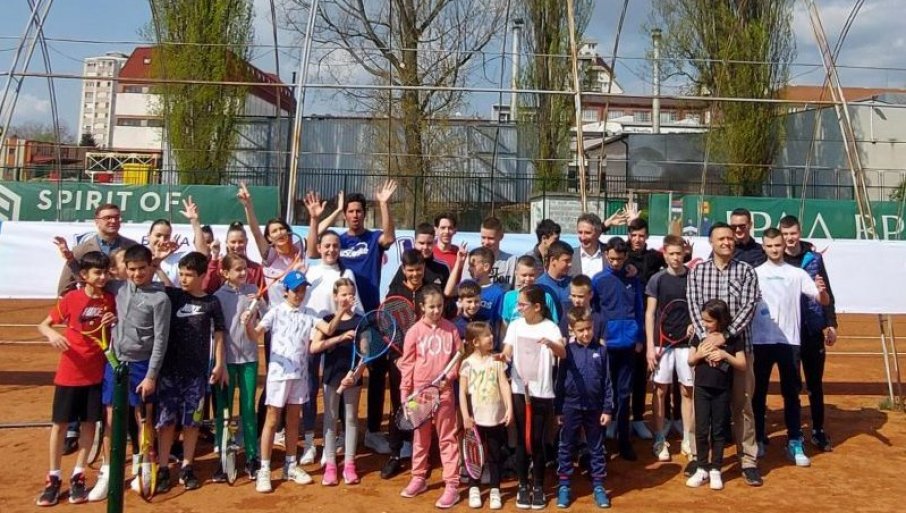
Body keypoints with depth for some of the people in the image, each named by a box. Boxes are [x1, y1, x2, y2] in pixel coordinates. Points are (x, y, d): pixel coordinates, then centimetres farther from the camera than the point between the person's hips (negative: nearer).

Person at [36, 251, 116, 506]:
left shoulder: (110, 299, -1)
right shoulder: (71, 298, -8)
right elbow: (43, 325, -3)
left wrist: (115, 322, -13)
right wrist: (52, 334, -25)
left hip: (96, 371, 2)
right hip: (69, 372, -2)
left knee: (89, 423, 7)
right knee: (60, 423, 6)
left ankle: (78, 477, 19)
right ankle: (53, 478, 18)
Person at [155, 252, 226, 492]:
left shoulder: (211, 302, 0)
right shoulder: (171, 295, 2)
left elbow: (218, 334, 5)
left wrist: (219, 365, 1)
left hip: (197, 371, 0)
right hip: (169, 368, 1)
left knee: (191, 421, 7)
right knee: (165, 420, 4)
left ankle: (186, 468, 19)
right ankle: (163, 469, 13)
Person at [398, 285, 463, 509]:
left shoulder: (450, 329, -2)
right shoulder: (414, 331, -4)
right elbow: (407, 364, -1)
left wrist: (448, 377, -13)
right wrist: (404, 394, -3)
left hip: (444, 391, -1)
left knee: (448, 438, 3)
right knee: (420, 437, 15)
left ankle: (452, 485, 8)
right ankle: (418, 478, 30)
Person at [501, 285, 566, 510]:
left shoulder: (550, 328, -6)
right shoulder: (515, 325, 3)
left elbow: (563, 353, -21)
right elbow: (508, 352, -5)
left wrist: (550, 343, -43)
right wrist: (503, 356, -29)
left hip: (542, 392, -2)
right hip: (519, 390, 2)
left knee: (538, 440, 5)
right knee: (522, 440, 8)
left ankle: (538, 486, 20)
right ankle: (523, 486, 20)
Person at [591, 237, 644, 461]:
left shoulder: (633, 280, 4)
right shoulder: (598, 280, -3)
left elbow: (639, 311, 8)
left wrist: (639, 339, 5)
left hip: (628, 344, 2)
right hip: (605, 344, -2)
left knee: (624, 393, 9)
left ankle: (624, 440, 17)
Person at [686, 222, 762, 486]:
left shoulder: (746, 270, 1)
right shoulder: (697, 271, 3)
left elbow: (749, 306, -9)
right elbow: (694, 306, -4)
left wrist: (725, 335, -20)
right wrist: (705, 336, -19)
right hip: (706, 344, 1)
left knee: (742, 404, 6)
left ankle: (749, 461, 15)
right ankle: (699, 455, 22)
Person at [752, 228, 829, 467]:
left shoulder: (797, 274, 4)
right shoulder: (754, 274, 3)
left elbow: (824, 301, -1)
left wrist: (822, 291, -23)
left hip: (789, 340, 0)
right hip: (761, 340, 0)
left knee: (791, 393, 6)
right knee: (758, 392, 7)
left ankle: (795, 443, 13)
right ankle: (758, 439, 18)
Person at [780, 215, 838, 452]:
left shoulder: (814, 258, 1)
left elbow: (827, 293, 6)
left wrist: (831, 324, 4)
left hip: (813, 330, 1)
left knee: (815, 382, 10)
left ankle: (818, 431, 21)